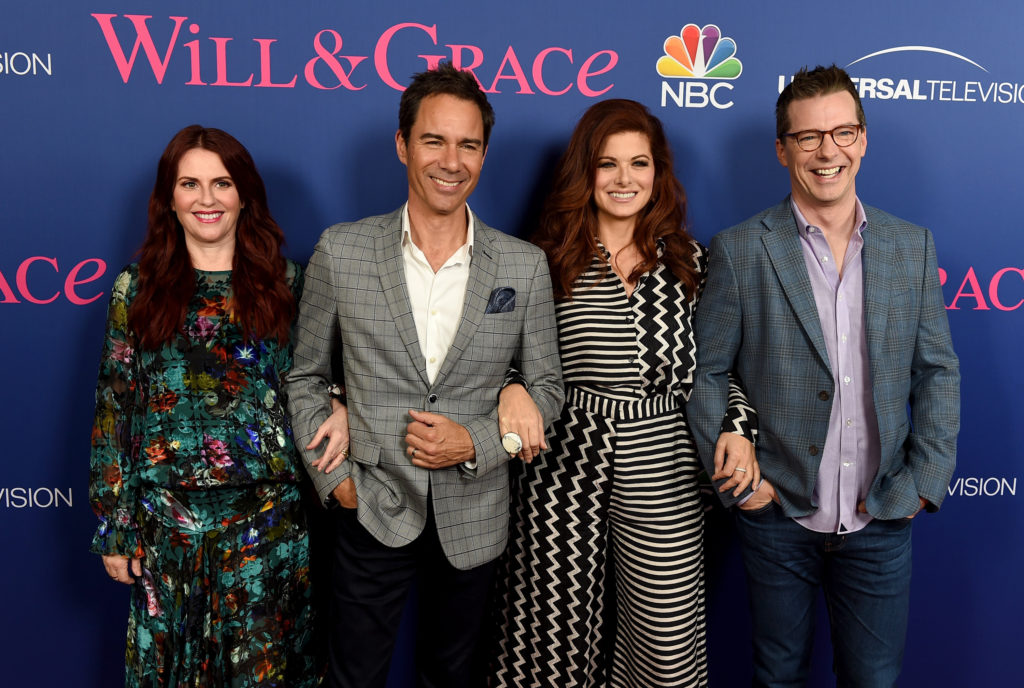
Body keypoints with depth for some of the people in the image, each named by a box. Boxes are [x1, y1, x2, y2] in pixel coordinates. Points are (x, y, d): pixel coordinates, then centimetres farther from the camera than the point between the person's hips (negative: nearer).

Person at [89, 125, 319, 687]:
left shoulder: (285, 281, 3)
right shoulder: (137, 287, 2)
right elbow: (114, 409, 2)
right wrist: (113, 526, 1)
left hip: (269, 517, 0)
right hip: (168, 523, 0)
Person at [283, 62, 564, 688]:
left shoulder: (526, 266, -5)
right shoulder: (341, 252, -6)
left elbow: (547, 387, 2)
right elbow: (305, 378, 3)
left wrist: (476, 442, -13)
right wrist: (332, 477, -5)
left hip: (473, 518, 1)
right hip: (373, 512, 0)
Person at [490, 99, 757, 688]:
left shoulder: (690, 262, 7)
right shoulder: (548, 262, 1)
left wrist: (736, 430, -3)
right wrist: (513, 388, -13)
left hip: (662, 480, 1)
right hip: (566, 470, -1)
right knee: (559, 635, 10)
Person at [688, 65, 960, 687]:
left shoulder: (913, 246, 3)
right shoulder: (739, 251, -6)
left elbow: (938, 371, 6)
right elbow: (706, 374, -4)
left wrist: (925, 481, -2)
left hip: (882, 520, 2)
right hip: (779, 516, -2)